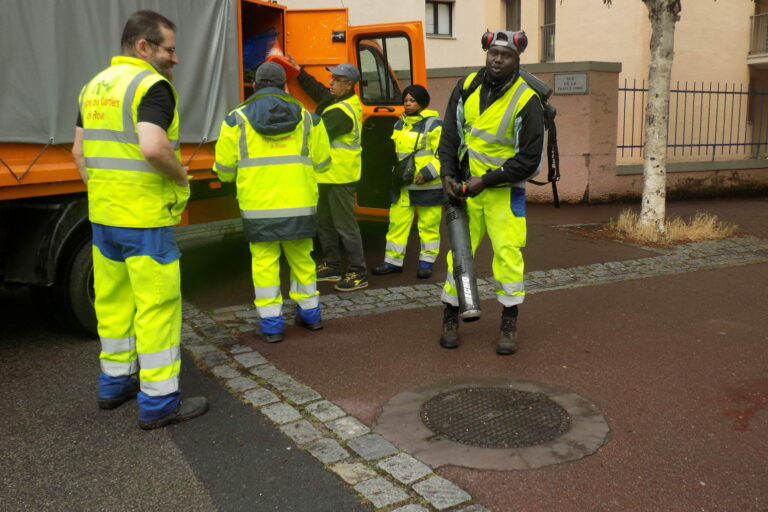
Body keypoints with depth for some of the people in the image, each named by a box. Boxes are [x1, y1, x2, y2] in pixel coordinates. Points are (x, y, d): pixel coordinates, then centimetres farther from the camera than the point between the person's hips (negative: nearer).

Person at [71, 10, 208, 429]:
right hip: (144, 217, -9)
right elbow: (153, 147, -27)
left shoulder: (94, 86, 14)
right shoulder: (151, 85, -13)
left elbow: (79, 151, 17)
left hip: (102, 214, 9)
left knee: (113, 300, 18)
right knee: (157, 304, -2)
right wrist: (181, 177, -11)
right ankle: (159, 402, 4)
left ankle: (114, 382, 31)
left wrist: (99, 193, 21)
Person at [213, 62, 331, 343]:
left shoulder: (237, 119, 0)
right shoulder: (307, 118, 6)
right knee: (301, 257, 16)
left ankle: (271, 323, 7)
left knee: (265, 262, 5)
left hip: (258, 206, -2)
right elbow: (321, 162, 9)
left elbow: (225, 169, 1)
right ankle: (310, 313, 27)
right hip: (300, 204, 2)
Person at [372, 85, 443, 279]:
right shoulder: (400, 124, 14)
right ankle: (393, 261, 17)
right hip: (403, 185, 6)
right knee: (397, 222, 7)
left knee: (428, 225, 3)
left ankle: (426, 262, 16)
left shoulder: (433, 125, -8)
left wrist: (427, 173, -19)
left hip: (428, 186, -6)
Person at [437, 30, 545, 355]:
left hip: (505, 190, -3)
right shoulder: (466, 87, -1)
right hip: (465, 186, 3)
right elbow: (450, 134, 6)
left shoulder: (526, 100, -13)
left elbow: (529, 159, -13)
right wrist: (448, 173, -8)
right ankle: (450, 317, 19)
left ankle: (509, 324, 9)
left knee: (508, 253, -6)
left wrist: (486, 181, -17)